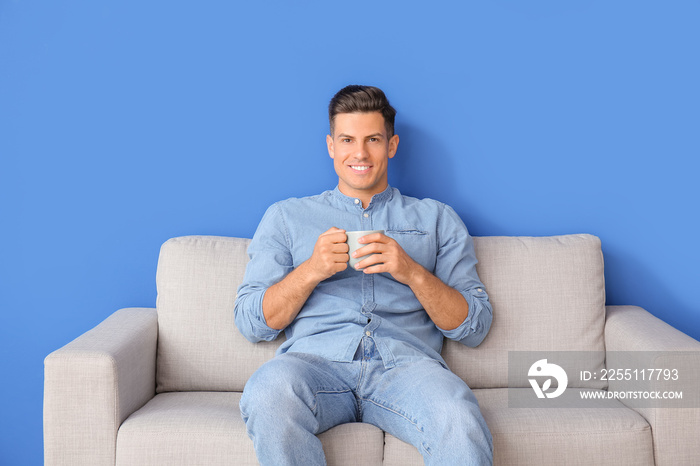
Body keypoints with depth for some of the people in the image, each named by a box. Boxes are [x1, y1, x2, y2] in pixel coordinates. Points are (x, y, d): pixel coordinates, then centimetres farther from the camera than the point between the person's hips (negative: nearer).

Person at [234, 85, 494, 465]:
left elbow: (474, 327, 12)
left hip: (405, 361, -1)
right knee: (269, 394, -35)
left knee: (461, 424, -35)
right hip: (314, 359, 1)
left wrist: (413, 273, -5)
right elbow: (251, 323, 12)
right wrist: (311, 270, -5)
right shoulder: (286, 216, 20)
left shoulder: (435, 218, 20)